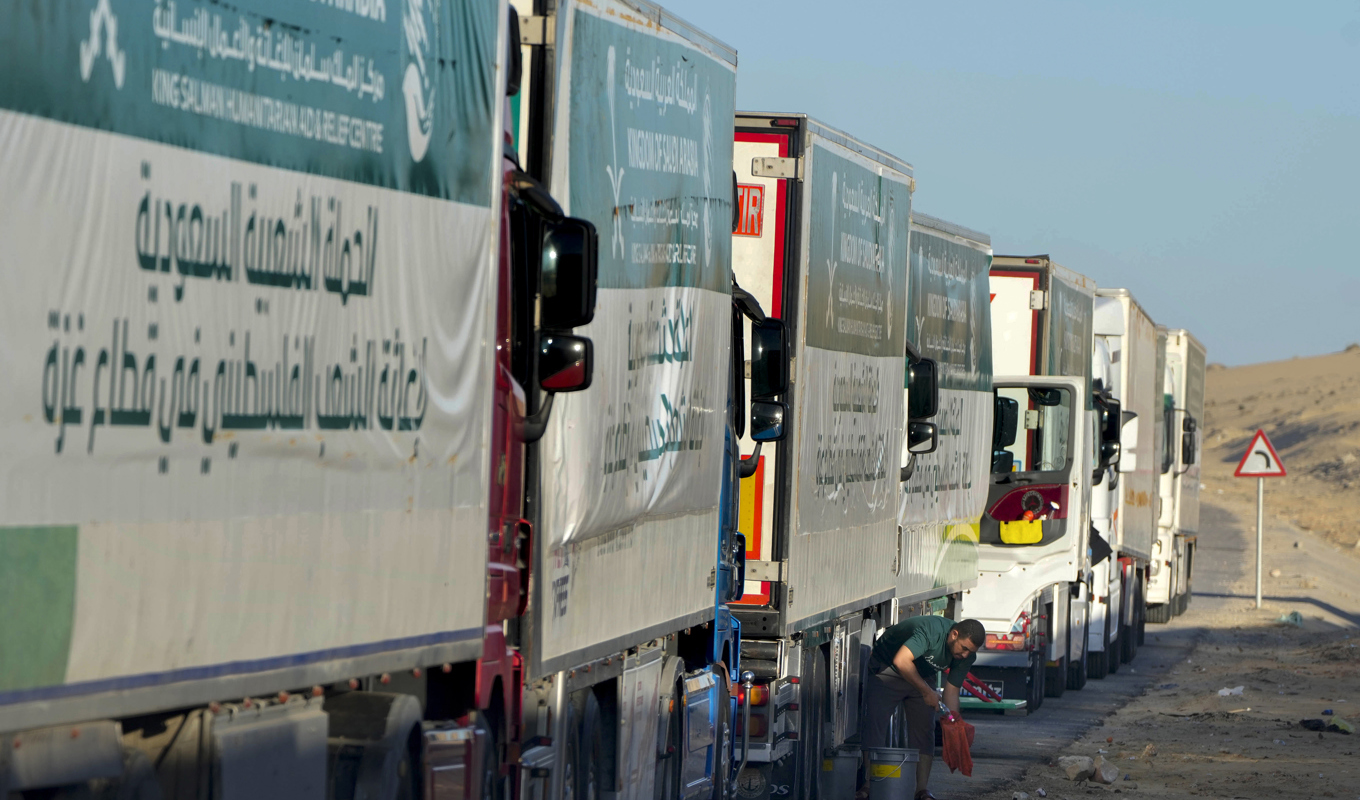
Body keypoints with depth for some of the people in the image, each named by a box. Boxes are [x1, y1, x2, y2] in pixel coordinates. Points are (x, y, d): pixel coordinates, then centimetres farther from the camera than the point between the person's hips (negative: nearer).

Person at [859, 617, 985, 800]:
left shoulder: (966, 655, -14)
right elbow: (901, 661, -46)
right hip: (887, 670, -6)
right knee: (875, 724, -14)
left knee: (924, 730, -4)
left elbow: (952, 690, -10)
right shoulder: (931, 630, -36)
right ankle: (869, 785, -12)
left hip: (921, 676, 6)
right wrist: (927, 691, -39)